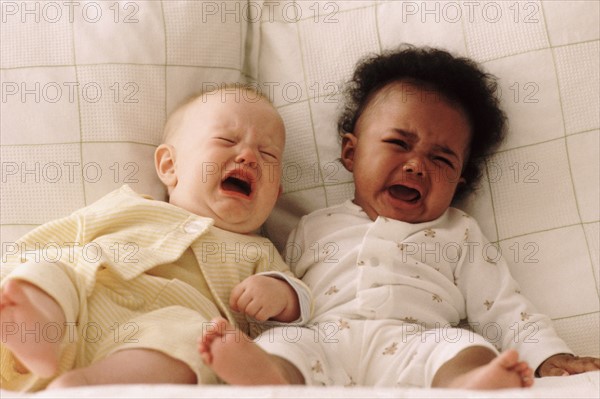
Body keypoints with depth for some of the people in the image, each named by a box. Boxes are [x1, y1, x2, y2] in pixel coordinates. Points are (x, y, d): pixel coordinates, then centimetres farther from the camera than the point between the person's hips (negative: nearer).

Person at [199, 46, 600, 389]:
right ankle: (268, 373, -61)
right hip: (323, 342, 1)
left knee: (462, 345, -31)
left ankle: (466, 383, -62)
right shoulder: (316, 227, 27)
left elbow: (501, 309, 22)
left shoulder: (458, 235, 26)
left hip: (415, 345, 0)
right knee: (283, 343, -31)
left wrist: (549, 355, 4)